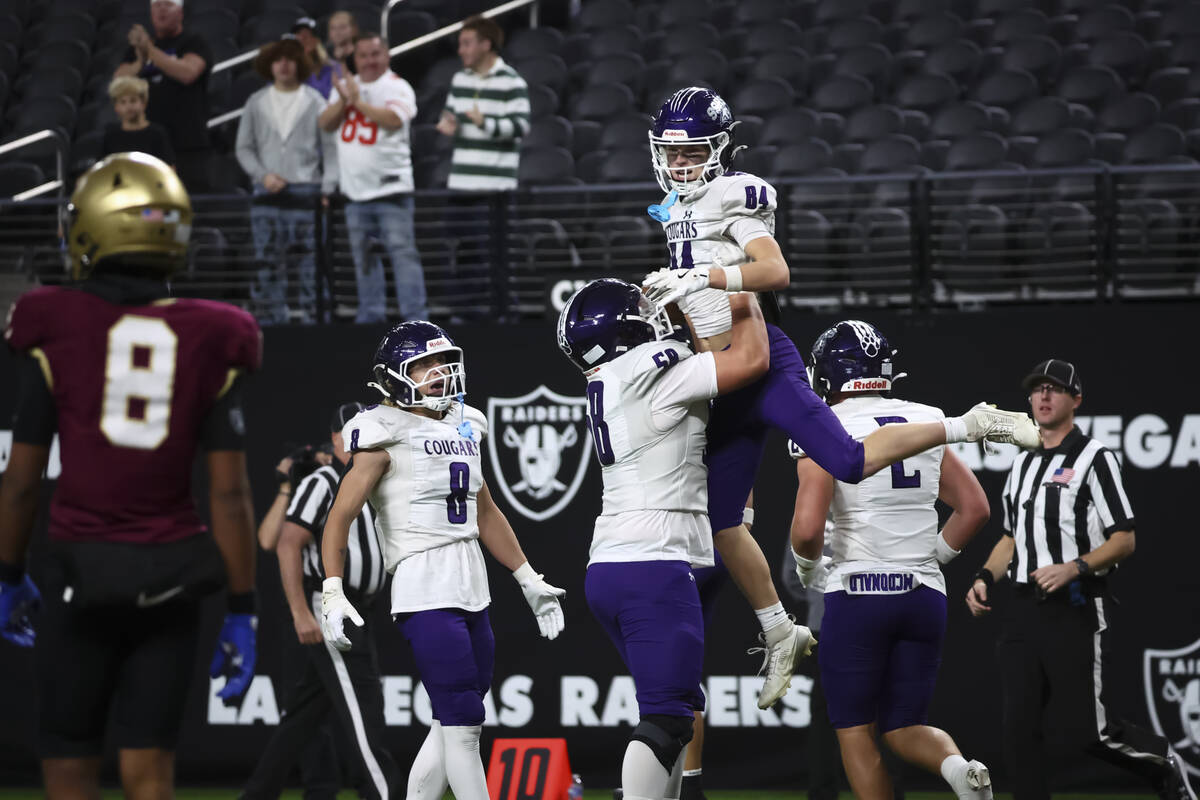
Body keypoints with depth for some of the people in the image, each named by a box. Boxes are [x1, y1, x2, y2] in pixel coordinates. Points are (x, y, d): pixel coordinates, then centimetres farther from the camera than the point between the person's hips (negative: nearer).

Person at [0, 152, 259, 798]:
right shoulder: (208, 344, 0)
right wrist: (241, 611, 4)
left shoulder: (56, 332, -5)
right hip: (170, 576, 2)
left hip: (82, 572, -2)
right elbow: (230, 493, -1)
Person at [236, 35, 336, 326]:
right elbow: (244, 148, 12)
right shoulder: (257, 103, 10)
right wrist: (263, 175, -4)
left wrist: (328, 188, -7)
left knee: (309, 263, -5)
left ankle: (312, 320, -2)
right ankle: (272, 321, 2)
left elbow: (330, 147, 3)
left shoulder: (314, 102, 5)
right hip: (268, 193, 2)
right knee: (267, 263, -2)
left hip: (306, 191, -2)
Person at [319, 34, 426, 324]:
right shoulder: (346, 86, 15)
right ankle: (371, 315, 20)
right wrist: (343, 102, -11)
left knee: (402, 253, -11)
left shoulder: (398, 87, -4)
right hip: (355, 189, 6)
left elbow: (394, 119, -22)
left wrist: (358, 101, -18)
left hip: (391, 187, -6)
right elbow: (326, 123, 6)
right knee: (364, 257, 12)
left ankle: (415, 317, -11)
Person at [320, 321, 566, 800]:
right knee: (463, 723, -10)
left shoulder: (464, 425, 15)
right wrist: (332, 592, -20)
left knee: (454, 725, 9)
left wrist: (530, 581, 26)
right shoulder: (386, 432, -7)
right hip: (424, 588, -8)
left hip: (472, 590, 8)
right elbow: (341, 516, -10)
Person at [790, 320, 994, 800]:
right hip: (925, 594, 5)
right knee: (905, 727, 14)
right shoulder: (926, 424, 9)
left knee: (855, 730, 8)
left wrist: (808, 569, 4)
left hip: (857, 593, -5)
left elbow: (807, 527, -17)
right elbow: (975, 508, 12)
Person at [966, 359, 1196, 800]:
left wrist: (1075, 568, -23)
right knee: (1019, 730, -2)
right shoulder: (1022, 465, 18)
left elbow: (1124, 540, -9)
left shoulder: (1094, 458, -4)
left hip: (1075, 611, -7)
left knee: (1092, 733, -7)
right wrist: (985, 578, 9)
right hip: (1023, 610, 7)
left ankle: (1163, 762, 20)